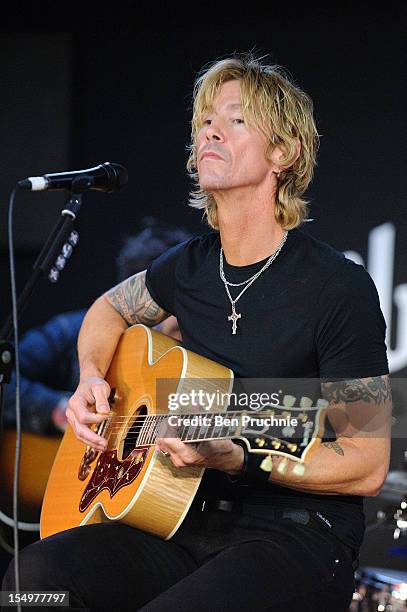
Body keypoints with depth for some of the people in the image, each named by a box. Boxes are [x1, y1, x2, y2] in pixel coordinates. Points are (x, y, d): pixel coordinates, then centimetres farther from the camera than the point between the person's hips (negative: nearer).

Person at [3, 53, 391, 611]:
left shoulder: (340, 288, -9)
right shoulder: (189, 267, 9)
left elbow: (367, 468, -9)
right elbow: (108, 310, 33)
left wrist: (234, 457, -21)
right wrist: (91, 379, 11)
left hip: (298, 534, -5)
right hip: (189, 524, 5)